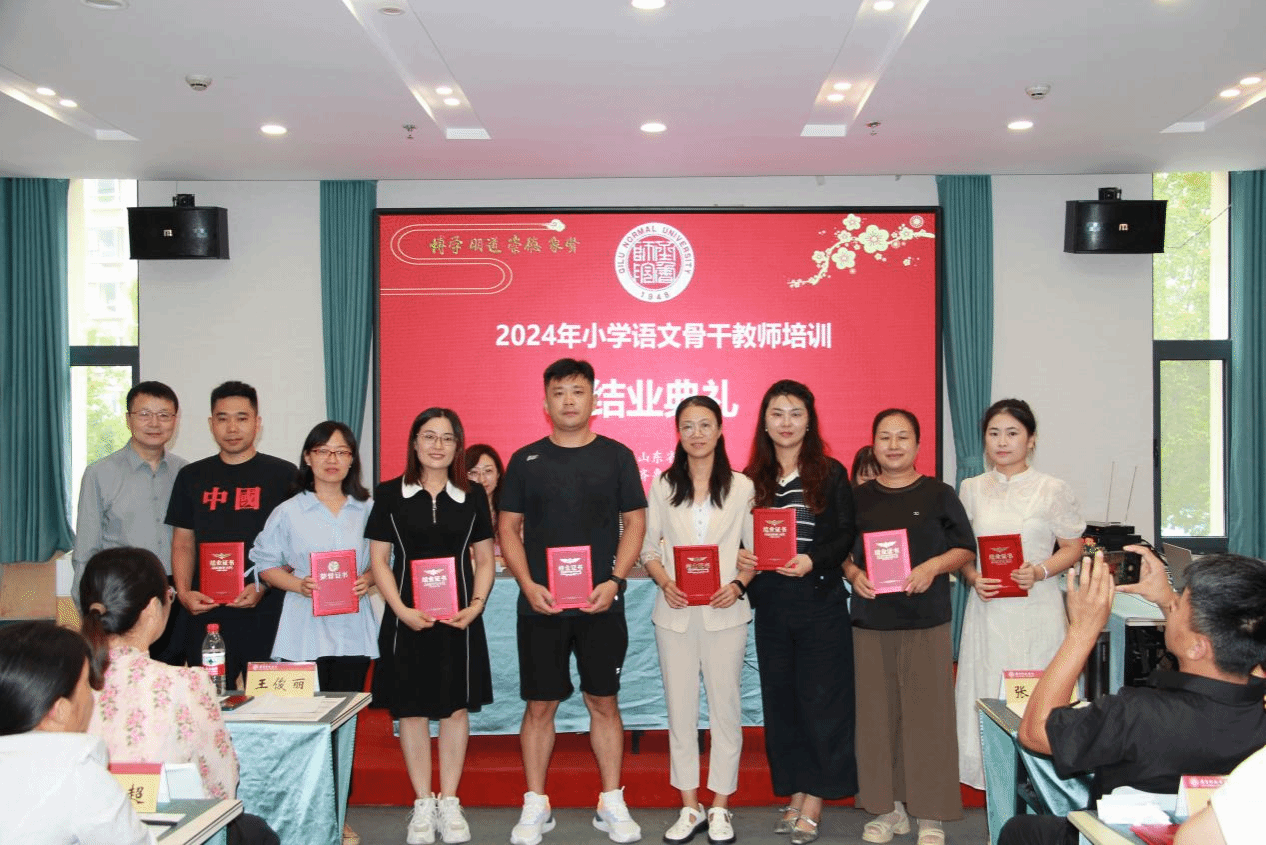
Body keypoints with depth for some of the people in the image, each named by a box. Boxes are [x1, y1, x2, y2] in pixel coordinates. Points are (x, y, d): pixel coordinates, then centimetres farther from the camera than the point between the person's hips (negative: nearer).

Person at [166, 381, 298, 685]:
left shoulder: (283, 475, 3)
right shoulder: (192, 477, 13)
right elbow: (183, 543, 14)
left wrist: (263, 587, -11)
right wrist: (184, 592, -2)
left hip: (267, 614, -2)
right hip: (207, 614, 3)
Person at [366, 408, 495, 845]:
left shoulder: (472, 497, 5)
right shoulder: (389, 494, 0)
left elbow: (484, 559, 9)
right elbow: (378, 560, 0)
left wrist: (476, 605, -7)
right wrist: (402, 610, -12)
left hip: (459, 619, 1)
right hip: (408, 619, -1)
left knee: (456, 708, 5)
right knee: (412, 709, 4)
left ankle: (449, 803, 18)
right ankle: (422, 805, 17)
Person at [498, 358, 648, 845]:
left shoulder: (616, 456, 4)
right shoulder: (526, 459, 5)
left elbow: (634, 522, 4)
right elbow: (508, 528, 5)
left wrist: (615, 580, -9)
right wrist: (528, 584, -8)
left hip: (601, 603, 0)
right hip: (540, 604, 1)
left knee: (604, 701, 6)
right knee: (540, 704, 5)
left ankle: (612, 805, 17)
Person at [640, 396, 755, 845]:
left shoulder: (741, 486, 2)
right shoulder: (663, 485, 7)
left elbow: (756, 549, 4)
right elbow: (648, 546, 7)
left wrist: (737, 585, -13)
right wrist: (664, 582, -11)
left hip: (725, 611, -1)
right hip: (675, 611, 2)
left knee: (725, 706, 3)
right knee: (680, 708, 6)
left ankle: (720, 808, 15)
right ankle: (690, 808, 18)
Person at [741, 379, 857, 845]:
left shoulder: (831, 474, 1)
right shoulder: (752, 478, 8)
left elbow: (846, 536, -3)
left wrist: (813, 560, -18)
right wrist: (743, 557, -10)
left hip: (820, 600, -3)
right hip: (770, 602, 3)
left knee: (819, 698, -2)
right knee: (780, 698, 7)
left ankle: (813, 803, 7)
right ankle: (795, 795, 18)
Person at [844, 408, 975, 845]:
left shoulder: (939, 494, 3)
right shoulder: (859, 497, 10)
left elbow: (965, 548, 4)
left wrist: (934, 566, -13)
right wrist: (852, 573, -6)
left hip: (927, 622, -2)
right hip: (871, 621, 2)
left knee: (928, 714, -1)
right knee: (878, 715, 5)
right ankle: (887, 807, 17)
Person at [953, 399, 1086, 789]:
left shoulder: (1053, 490, 1)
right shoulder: (971, 489, 8)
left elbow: (1072, 548, 3)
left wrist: (1039, 572, -14)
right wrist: (973, 578, -8)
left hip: (1036, 608, -2)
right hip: (988, 607, 2)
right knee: (988, 691, 2)